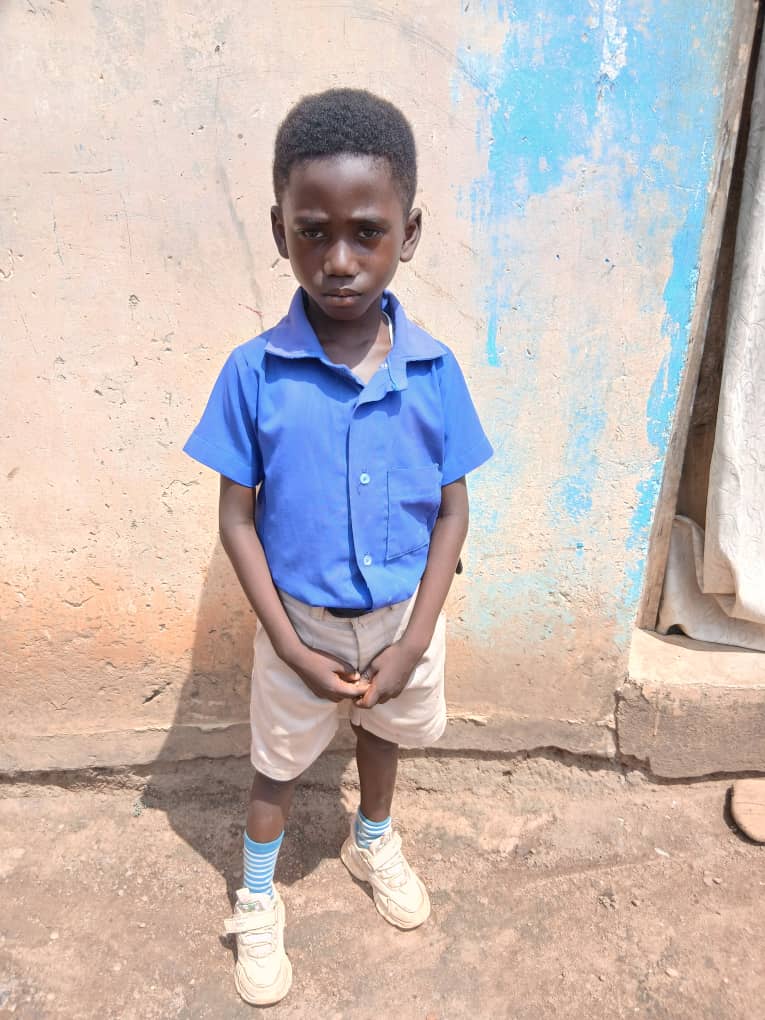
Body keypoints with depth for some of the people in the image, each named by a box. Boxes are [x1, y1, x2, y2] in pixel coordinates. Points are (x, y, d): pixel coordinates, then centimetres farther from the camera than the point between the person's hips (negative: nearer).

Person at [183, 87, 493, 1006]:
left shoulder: (435, 371, -15)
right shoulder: (255, 372, -19)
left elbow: (452, 513, -8)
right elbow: (237, 521, -12)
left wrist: (413, 644, -12)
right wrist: (294, 650, -14)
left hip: (404, 618, 2)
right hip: (302, 621, -1)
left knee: (383, 733, 27)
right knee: (277, 761, 20)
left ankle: (372, 843, 59)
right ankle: (256, 903, 48)